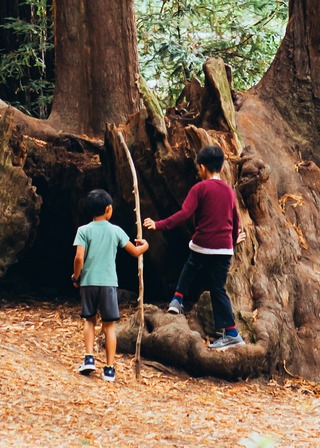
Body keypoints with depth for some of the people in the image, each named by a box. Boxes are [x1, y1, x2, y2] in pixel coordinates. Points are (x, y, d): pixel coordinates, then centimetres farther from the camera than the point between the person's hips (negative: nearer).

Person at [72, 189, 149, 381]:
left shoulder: (84, 231, -2)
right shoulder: (116, 231, 2)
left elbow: (79, 257, -11)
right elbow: (135, 252, 10)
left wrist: (76, 277, 6)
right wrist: (145, 245, 32)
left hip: (88, 281, 0)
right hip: (108, 282, 0)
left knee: (90, 320, 17)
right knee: (109, 325, 5)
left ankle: (89, 358, 2)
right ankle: (110, 368, 3)